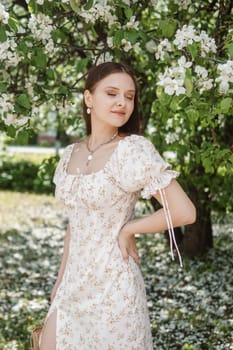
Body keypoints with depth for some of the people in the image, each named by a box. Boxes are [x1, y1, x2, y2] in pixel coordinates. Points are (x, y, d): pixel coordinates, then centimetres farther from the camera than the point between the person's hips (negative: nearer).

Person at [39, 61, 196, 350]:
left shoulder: (133, 149, -15)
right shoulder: (71, 154, 5)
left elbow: (184, 212, -20)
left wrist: (127, 229, -10)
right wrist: (61, 279, 15)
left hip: (112, 285, -6)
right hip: (74, 283, 6)